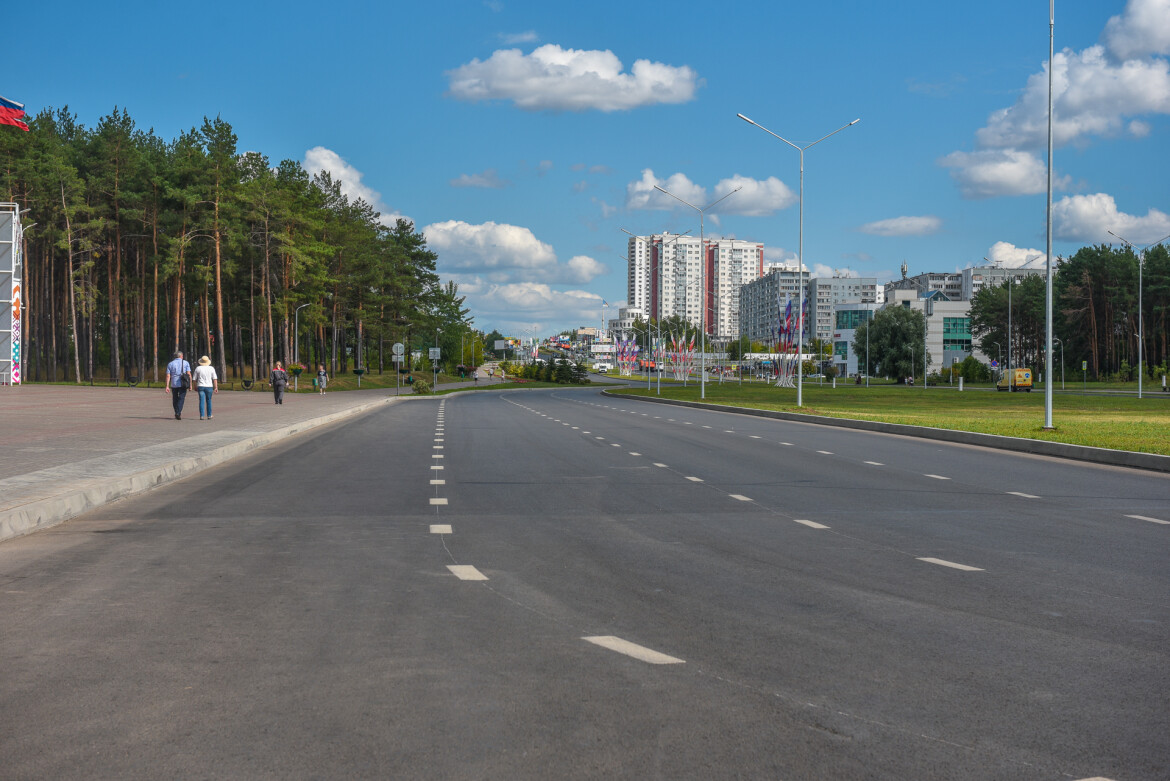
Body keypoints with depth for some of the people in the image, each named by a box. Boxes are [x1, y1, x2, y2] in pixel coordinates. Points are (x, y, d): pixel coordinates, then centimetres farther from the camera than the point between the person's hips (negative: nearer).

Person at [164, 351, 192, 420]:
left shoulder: (170, 364, 9)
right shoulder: (186, 363, 5)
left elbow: (168, 376, 1)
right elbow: (189, 374, -4)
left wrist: (167, 386, -2)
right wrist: (190, 384, 0)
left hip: (174, 384, 2)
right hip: (182, 384, -2)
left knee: (175, 399, 14)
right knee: (181, 399, -3)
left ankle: (177, 413, 22)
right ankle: (178, 413, -20)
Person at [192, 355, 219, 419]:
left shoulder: (198, 368, 3)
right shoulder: (211, 368, 2)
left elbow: (194, 379, 5)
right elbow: (215, 379, -4)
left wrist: (195, 387, 15)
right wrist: (216, 387, -3)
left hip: (200, 387, 0)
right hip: (209, 387, 0)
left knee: (202, 401, -2)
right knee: (208, 401, 13)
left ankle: (201, 416, -11)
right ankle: (209, 415, 18)